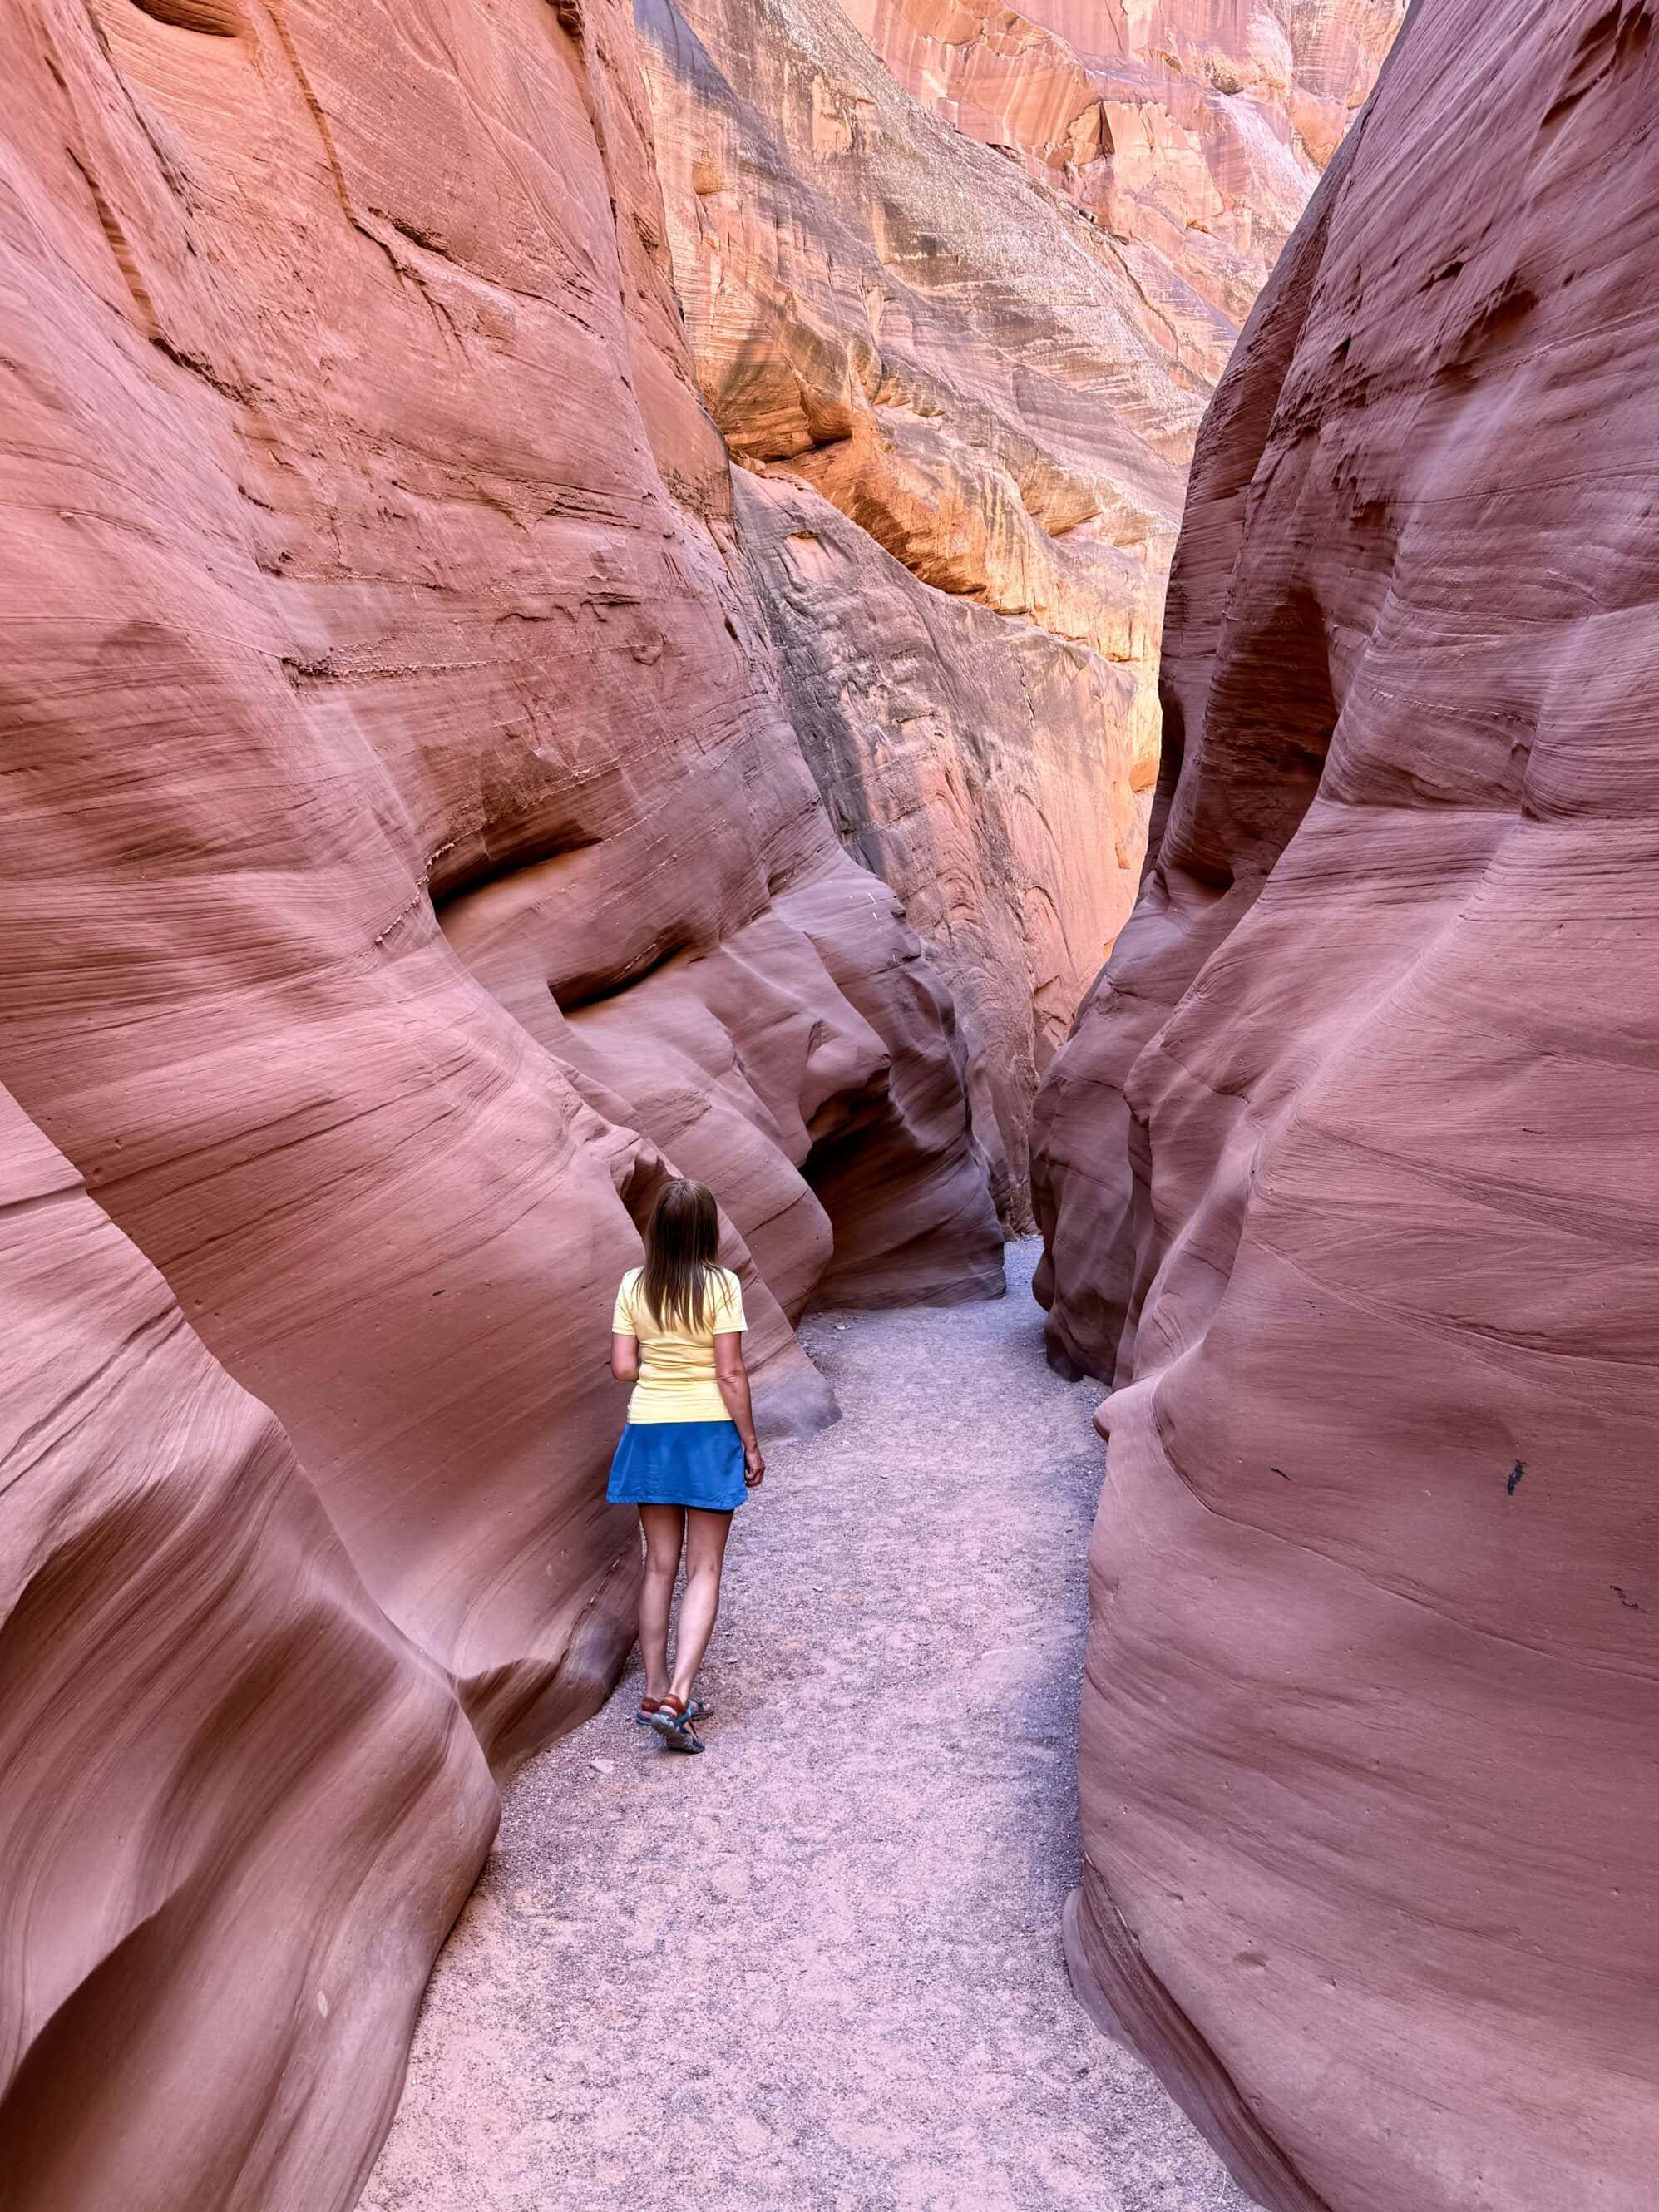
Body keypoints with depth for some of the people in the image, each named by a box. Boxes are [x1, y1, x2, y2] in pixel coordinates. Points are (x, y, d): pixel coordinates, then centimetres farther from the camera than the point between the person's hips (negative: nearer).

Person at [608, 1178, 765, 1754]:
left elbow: (622, 1367, -2)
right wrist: (751, 1445, -4)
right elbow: (731, 1373, -13)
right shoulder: (721, 1285, -12)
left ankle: (655, 1694, 19)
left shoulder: (634, 1286, -2)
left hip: (650, 1432, 4)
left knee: (660, 1565, 13)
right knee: (705, 1570, 4)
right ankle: (677, 1696, -7)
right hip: (710, 1432, -4)